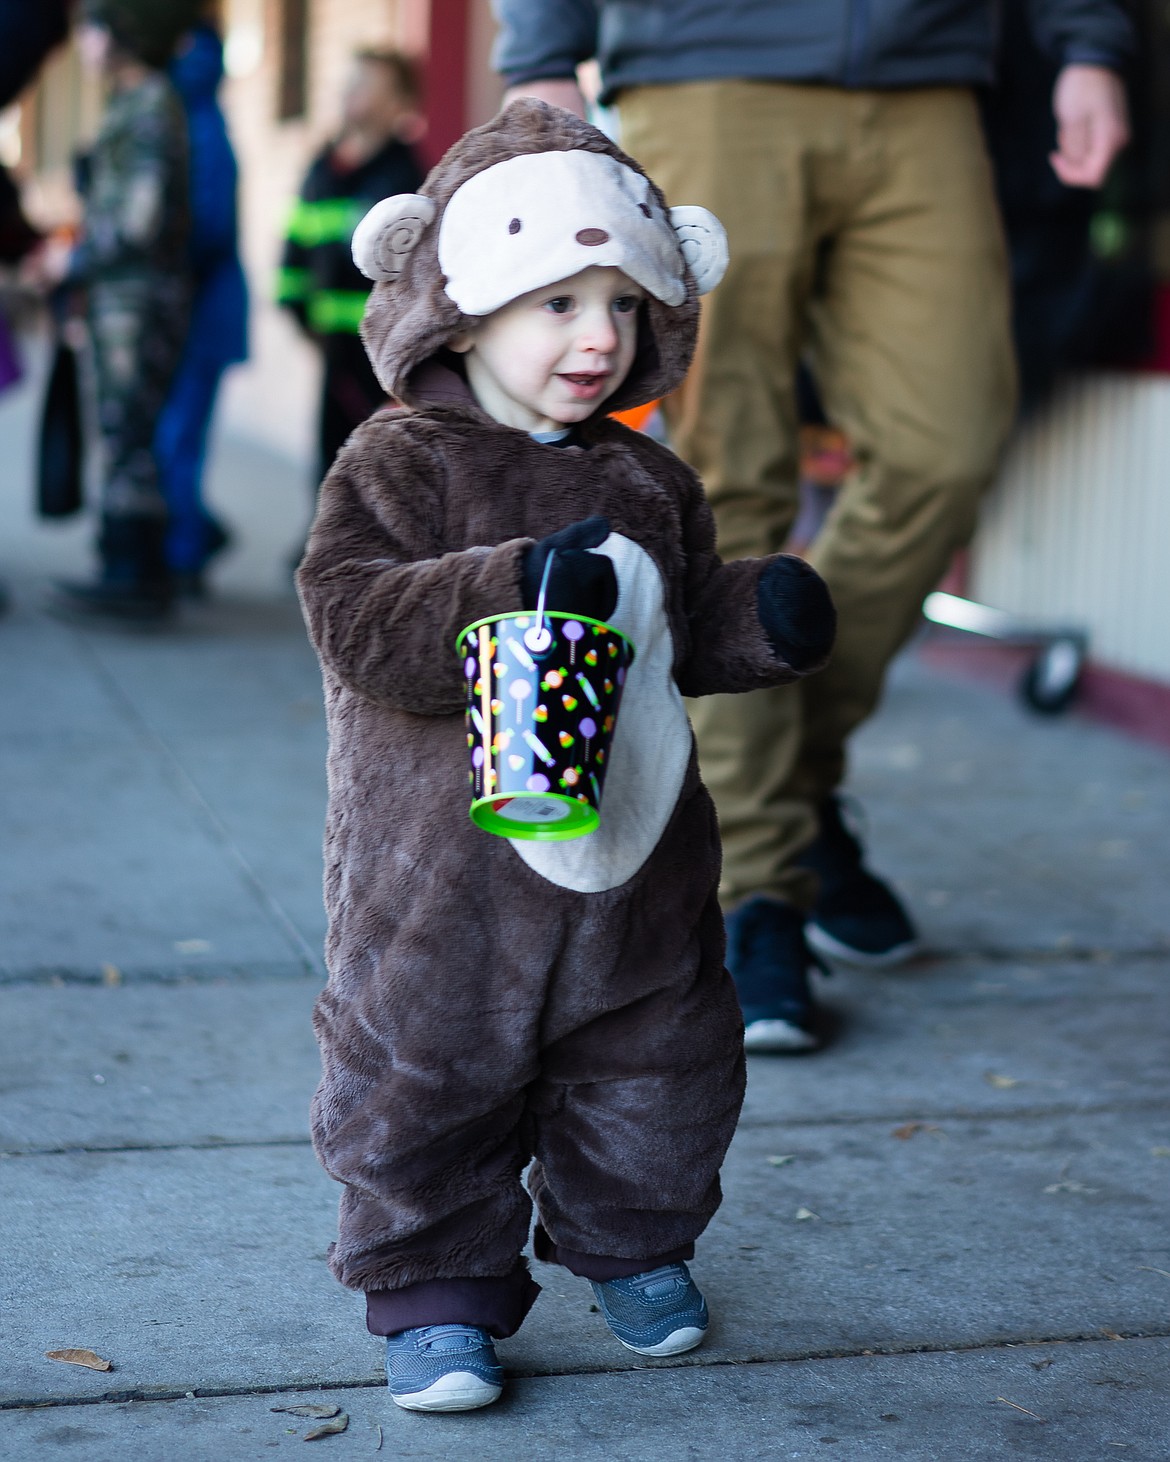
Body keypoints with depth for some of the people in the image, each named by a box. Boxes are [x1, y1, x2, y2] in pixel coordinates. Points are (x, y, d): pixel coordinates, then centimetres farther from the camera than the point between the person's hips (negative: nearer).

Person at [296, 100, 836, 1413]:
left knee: (656, 1064, 15)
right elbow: (354, 621, -20)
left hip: (631, 856, 5)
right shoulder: (400, 463, -9)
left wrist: (759, 620, -5)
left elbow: (683, 634, 16)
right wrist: (521, 590, -29)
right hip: (446, 861, -4)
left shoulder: (647, 481, 7)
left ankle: (633, 1242, 38)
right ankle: (437, 1292, 20)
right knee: (423, 1085, 3)